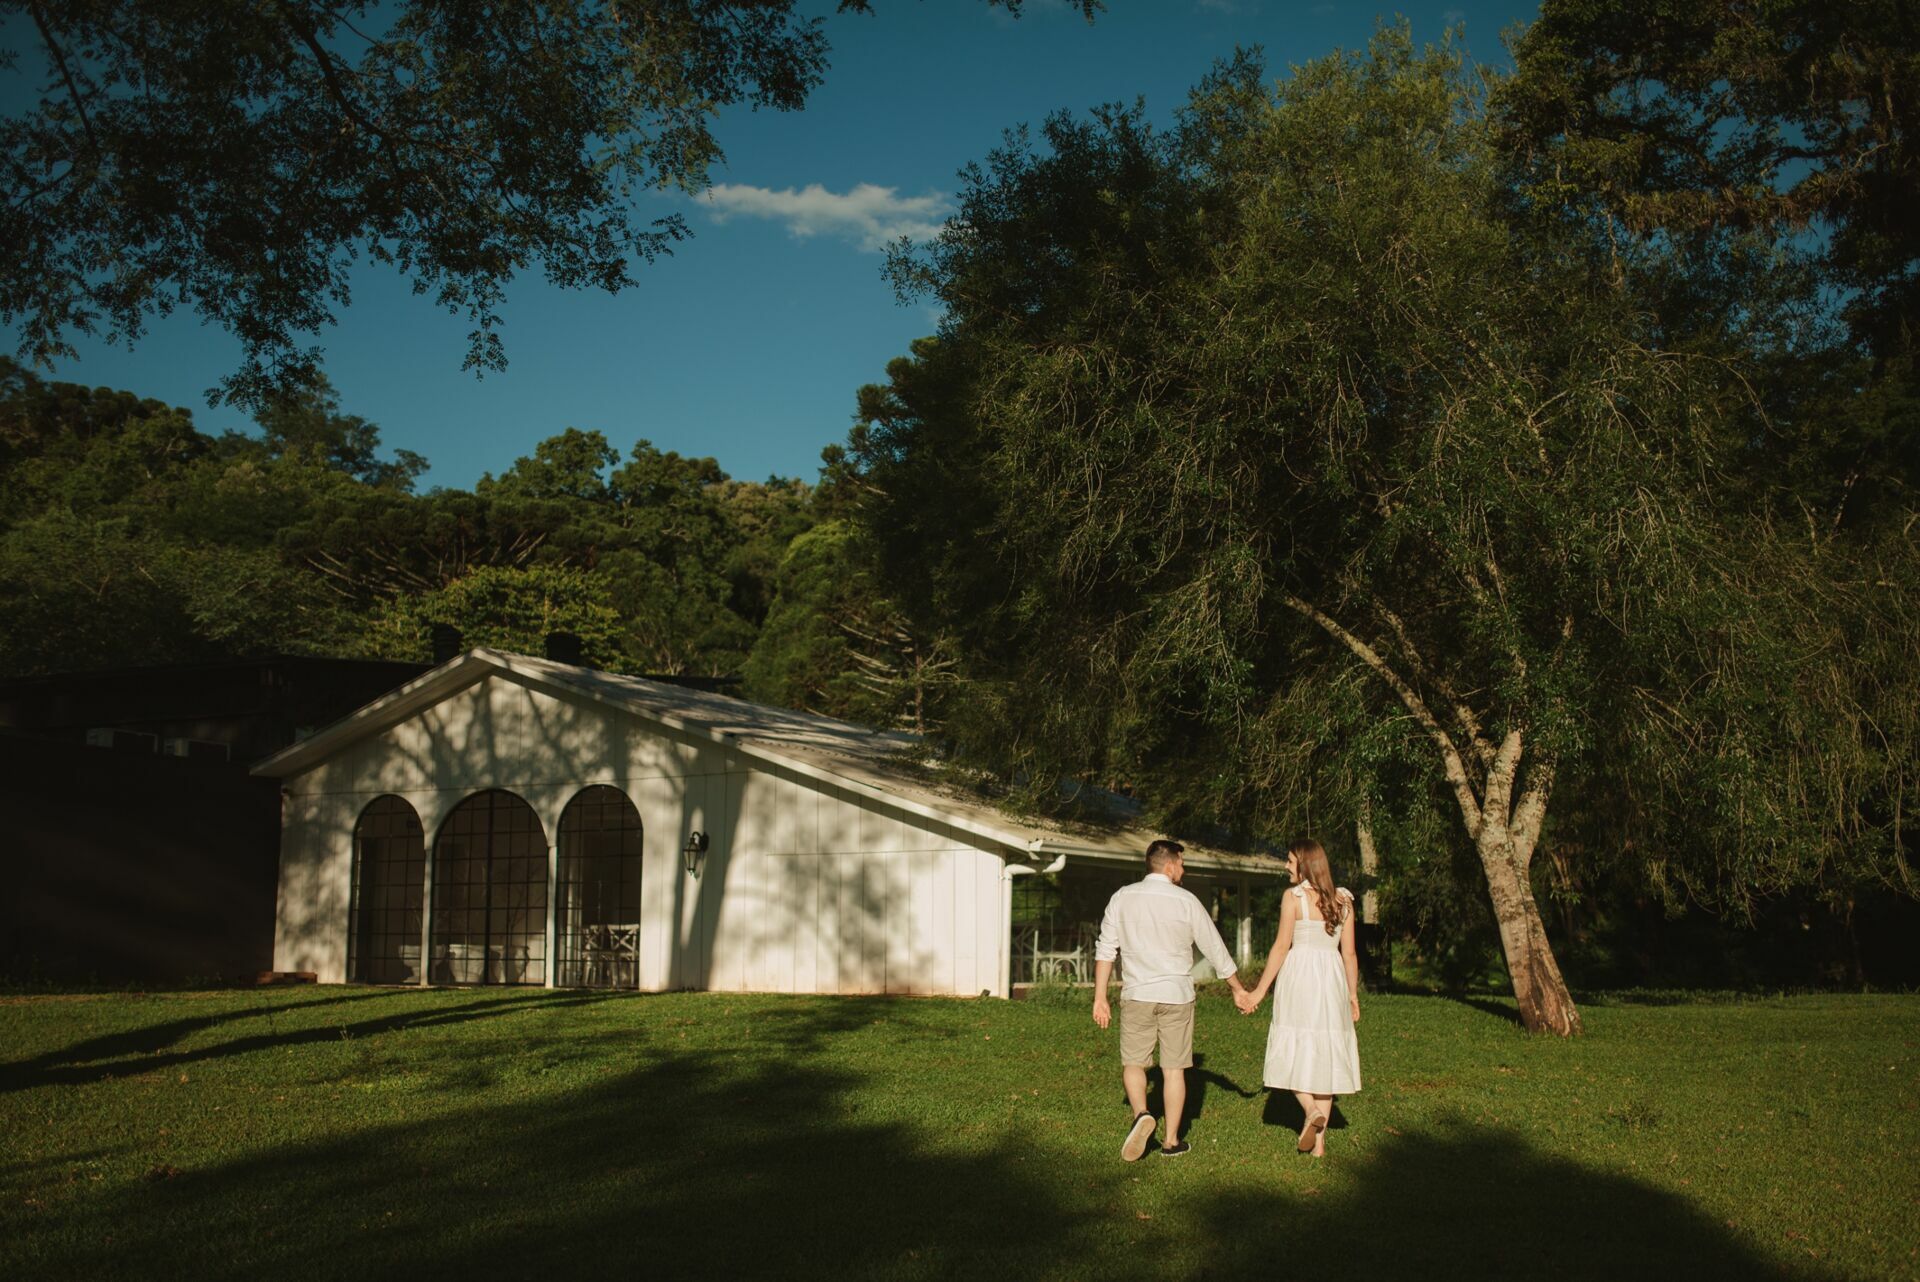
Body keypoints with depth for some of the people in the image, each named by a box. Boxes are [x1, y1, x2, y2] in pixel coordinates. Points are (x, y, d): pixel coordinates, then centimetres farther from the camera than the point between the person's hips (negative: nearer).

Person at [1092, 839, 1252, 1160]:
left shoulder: (1123, 897, 0)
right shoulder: (1186, 901, -3)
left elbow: (1106, 949, -1)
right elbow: (1215, 949, 5)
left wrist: (1100, 997, 5)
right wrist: (1238, 989, 17)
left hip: (1136, 995, 0)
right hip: (1176, 995, 0)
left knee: (1133, 1063, 11)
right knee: (1174, 1069, 9)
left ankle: (1141, 1114, -14)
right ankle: (1172, 1141, 14)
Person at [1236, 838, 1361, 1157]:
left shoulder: (1293, 896, -6)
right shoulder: (1343, 900, 7)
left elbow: (1281, 946, -8)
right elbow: (1349, 953, 8)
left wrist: (1260, 990, -3)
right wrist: (1353, 994, 17)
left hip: (1299, 976, -4)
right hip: (1332, 979, 4)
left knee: (1294, 1051, 8)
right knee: (1324, 1055, 8)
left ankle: (1311, 1110, -18)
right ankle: (1319, 1141, 9)